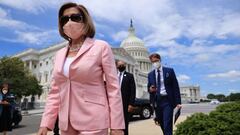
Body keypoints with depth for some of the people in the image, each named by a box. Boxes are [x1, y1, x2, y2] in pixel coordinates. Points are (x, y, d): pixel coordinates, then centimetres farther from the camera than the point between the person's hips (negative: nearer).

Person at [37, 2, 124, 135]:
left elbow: (113, 88, -9)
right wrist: (45, 123, 3)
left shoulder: (101, 47, -5)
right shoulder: (59, 54, 11)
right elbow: (55, 92, 10)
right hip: (66, 123, 5)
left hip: (92, 122, -5)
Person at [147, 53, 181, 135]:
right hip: (156, 101, 4)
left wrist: (178, 102, -7)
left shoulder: (169, 71, 1)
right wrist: (150, 89, -10)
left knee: (167, 125, -9)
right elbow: (149, 87, 16)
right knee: (162, 125, 12)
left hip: (167, 101, -3)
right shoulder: (150, 74, 10)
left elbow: (175, 87, -1)